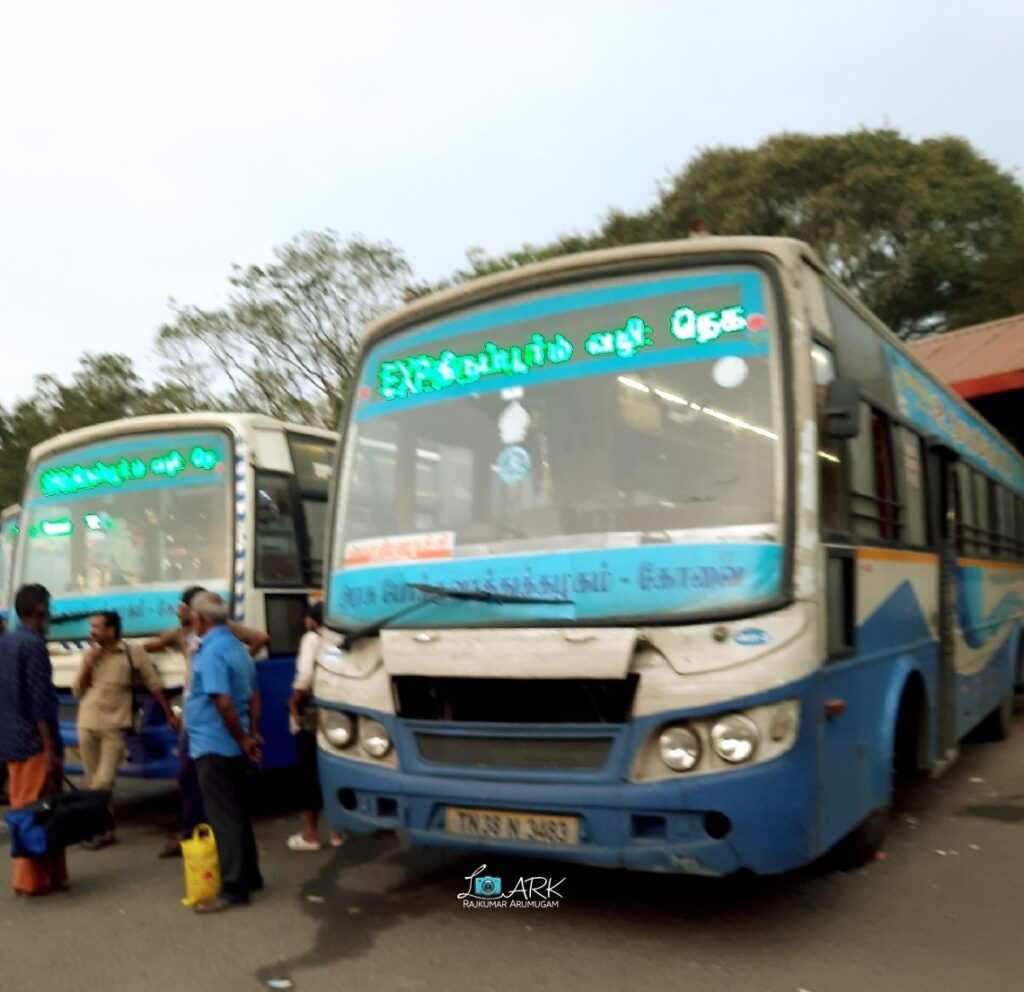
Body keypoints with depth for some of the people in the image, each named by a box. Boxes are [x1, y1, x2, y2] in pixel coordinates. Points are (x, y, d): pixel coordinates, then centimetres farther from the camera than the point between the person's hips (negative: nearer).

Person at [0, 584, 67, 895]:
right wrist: (52, 748, -17)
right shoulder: (34, 644, -15)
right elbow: (40, 702, -19)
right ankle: (34, 879, 5)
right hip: (34, 741, -9)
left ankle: (29, 875, 23)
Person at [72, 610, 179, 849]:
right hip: (86, 725, 5)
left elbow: (155, 686, -2)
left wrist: (169, 715, 0)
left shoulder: (133, 654, -7)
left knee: (104, 781, -10)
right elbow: (77, 691, 9)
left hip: (114, 727, -5)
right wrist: (87, 667, -7)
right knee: (92, 781, 10)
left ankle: (98, 827, 4)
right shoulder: (91, 655, 7)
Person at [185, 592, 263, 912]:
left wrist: (242, 739, -18)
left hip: (213, 745, -9)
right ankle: (249, 876, 25)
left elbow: (223, 702, -26)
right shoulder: (237, 647, 11)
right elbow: (254, 694, 13)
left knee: (222, 816, -4)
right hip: (230, 745, 9)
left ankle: (234, 888, 1)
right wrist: (252, 734, 11)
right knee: (237, 812, 16)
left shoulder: (211, 652, -19)